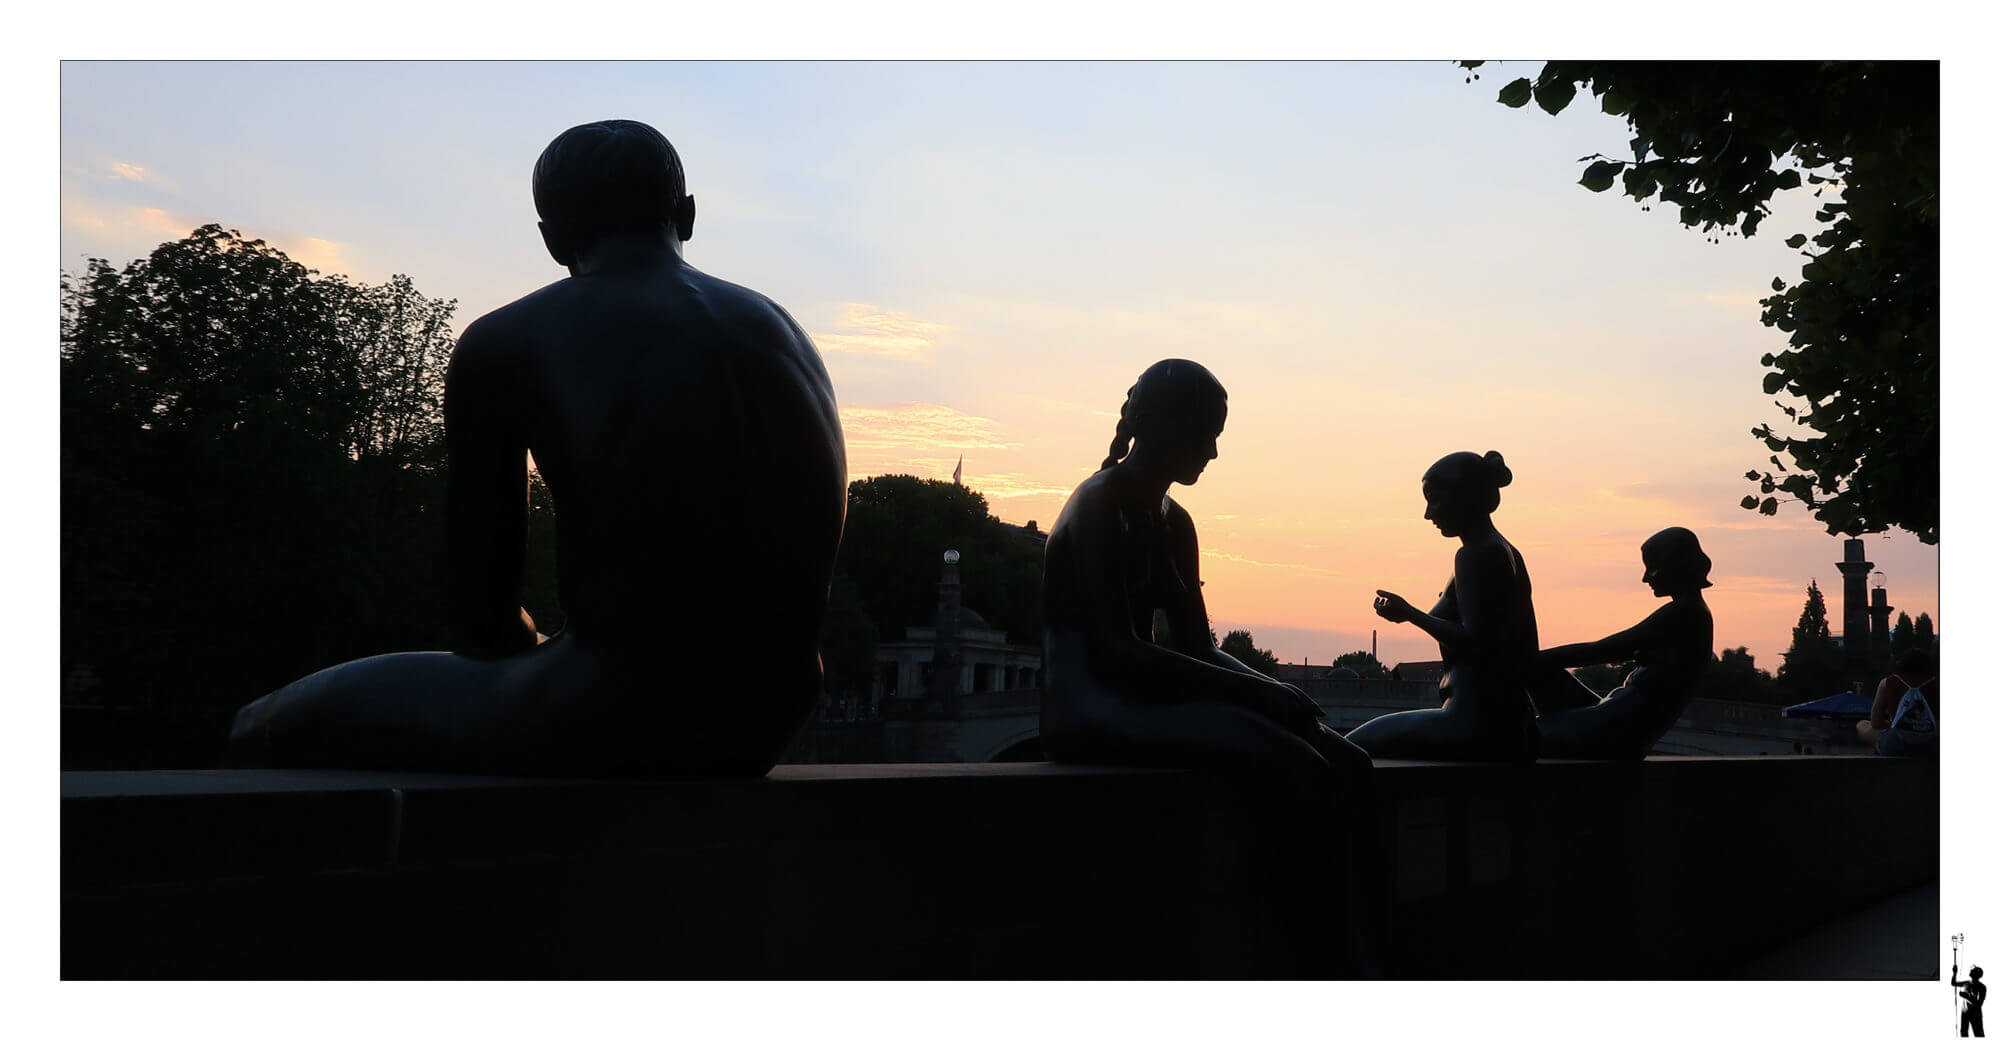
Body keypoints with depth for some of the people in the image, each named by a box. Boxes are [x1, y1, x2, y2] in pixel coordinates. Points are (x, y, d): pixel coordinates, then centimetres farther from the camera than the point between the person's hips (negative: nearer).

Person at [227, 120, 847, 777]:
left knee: (276, 730, 16)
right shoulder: (780, 329, 17)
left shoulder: (502, 345, 1)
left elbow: (481, 622, 3)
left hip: (614, 719, -7)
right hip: (773, 715, 7)